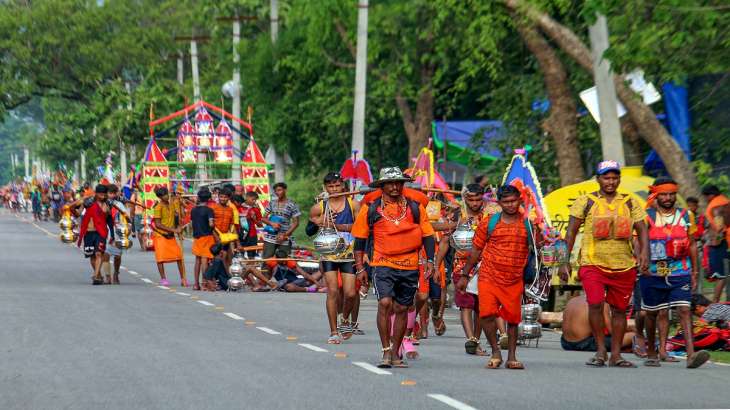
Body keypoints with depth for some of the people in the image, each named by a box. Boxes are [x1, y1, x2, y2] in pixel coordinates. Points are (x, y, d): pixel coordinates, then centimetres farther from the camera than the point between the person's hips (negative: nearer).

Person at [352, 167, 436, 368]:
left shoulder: (415, 208, 6)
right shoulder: (371, 209, 2)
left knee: (402, 309, 8)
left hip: (409, 267, 2)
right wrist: (360, 268, 2)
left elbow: (427, 236, 10)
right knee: (385, 303, -19)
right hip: (383, 264, -2)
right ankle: (386, 351, -11)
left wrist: (430, 261, 1)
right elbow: (360, 239, 7)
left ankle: (395, 354, 19)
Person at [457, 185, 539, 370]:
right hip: (489, 277, -1)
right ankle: (495, 352, 3)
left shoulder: (528, 224, 5)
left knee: (513, 319, 3)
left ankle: (512, 357, 14)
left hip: (515, 281, 1)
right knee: (487, 314, -14)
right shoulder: (489, 223, 2)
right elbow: (476, 250, 9)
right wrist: (465, 275, 8)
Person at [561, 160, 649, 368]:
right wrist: (565, 261, -2)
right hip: (593, 263, -3)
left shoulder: (630, 203, 11)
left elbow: (642, 230, 9)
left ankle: (616, 355, 17)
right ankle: (601, 351, -4)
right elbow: (571, 231, 4)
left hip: (624, 265, 3)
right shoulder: (585, 201, 4)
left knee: (619, 309, 7)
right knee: (596, 304, -18)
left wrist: (644, 252, -10)